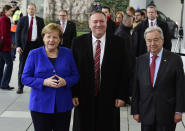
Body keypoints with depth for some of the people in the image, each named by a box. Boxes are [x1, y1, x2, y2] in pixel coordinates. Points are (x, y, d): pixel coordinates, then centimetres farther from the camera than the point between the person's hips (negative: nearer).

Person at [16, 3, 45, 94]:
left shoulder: (40, 20, 10)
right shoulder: (22, 19, 5)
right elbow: (17, 33, 1)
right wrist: (18, 46, -9)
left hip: (36, 45, 1)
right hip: (25, 45, -1)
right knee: (22, 67, 1)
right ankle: (20, 87, 8)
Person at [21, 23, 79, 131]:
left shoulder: (68, 53, 5)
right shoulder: (34, 54, 0)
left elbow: (76, 76, 7)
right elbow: (25, 78, -2)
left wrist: (65, 81, -15)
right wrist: (44, 82, -17)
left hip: (63, 106, 2)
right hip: (40, 106, -1)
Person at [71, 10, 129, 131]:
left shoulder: (118, 43, -1)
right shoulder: (78, 42, 1)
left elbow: (124, 71, -1)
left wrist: (122, 96, -5)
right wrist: (73, 94, -4)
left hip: (109, 99, 0)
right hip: (84, 99, 0)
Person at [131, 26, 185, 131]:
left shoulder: (175, 59, -3)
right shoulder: (140, 61, 6)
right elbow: (135, 88, 7)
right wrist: (135, 111, 4)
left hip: (167, 115, -3)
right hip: (146, 114, 3)